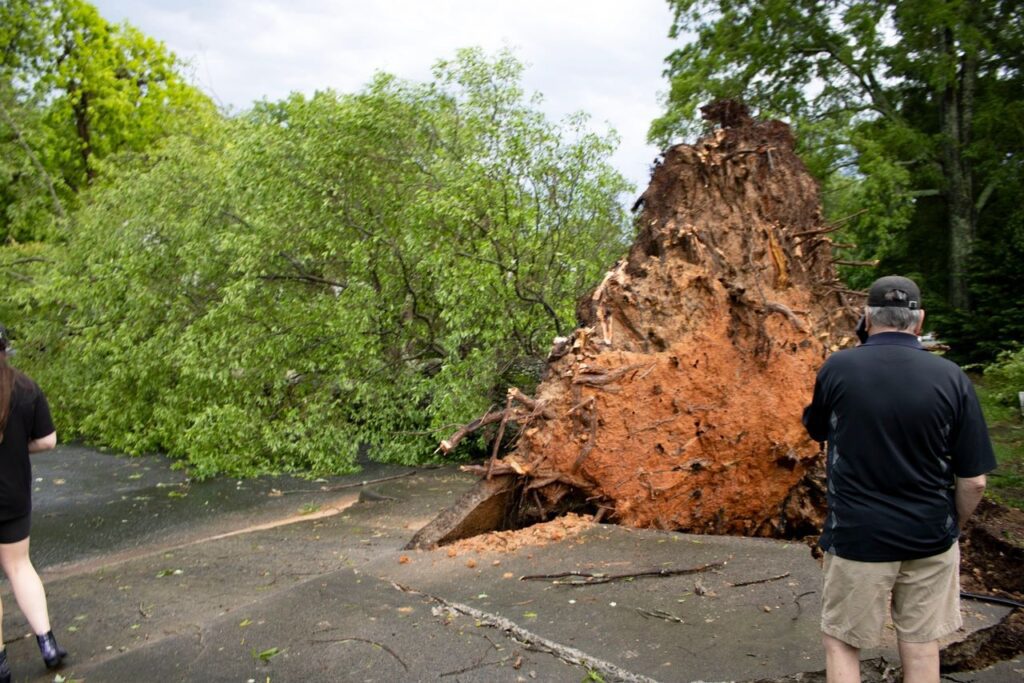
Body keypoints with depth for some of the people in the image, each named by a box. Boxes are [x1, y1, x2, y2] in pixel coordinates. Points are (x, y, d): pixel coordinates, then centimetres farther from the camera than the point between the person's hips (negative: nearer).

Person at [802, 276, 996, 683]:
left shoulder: (836, 368, -11)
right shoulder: (951, 378, -8)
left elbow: (816, 431, 8)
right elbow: (974, 481, -5)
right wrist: (954, 526, 12)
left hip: (857, 536, -2)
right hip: (931, 538, 2)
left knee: (841, 642, 13)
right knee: (921, 646, 17)